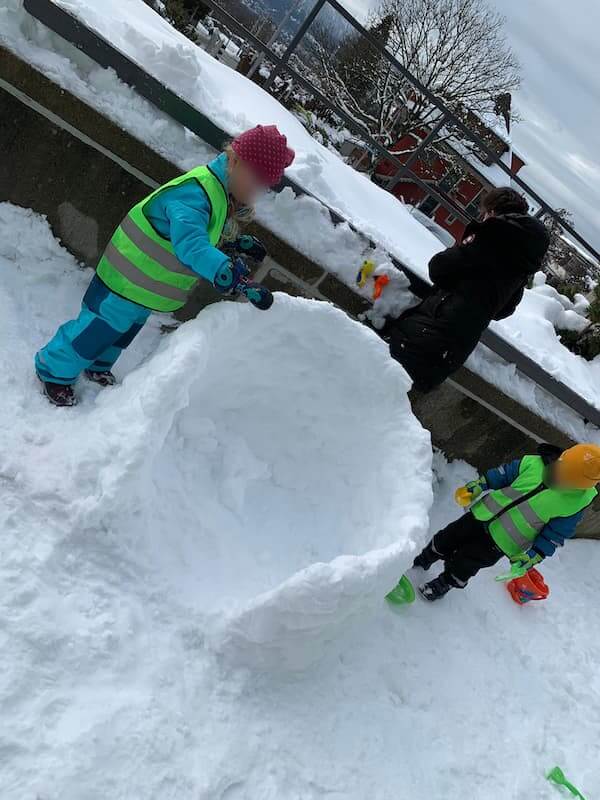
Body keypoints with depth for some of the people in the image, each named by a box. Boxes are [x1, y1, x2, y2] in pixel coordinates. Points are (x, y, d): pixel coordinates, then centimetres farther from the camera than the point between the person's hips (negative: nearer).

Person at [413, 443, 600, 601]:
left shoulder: (576, 502, -21)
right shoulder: (534, 464, -15)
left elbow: (557, 534, -10)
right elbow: (502, 475, 0)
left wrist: (533, 556, -10)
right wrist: (477, 486, -5)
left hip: (501, 543, -3)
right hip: (483, 516, 4)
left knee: (463, 565, 4)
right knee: (444, 541, 15)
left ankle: (443, 585, 36)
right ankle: (421, 563, 43)